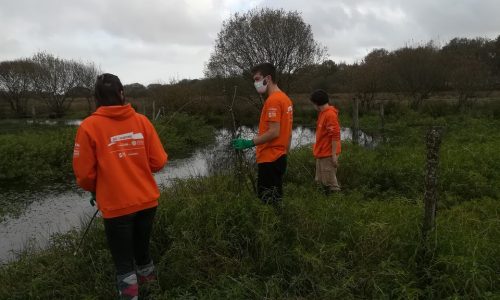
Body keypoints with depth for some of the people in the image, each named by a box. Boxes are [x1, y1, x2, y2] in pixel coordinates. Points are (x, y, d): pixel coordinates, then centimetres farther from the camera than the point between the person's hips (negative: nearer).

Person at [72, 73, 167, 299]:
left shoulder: (89, 126, -10)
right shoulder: (141, 121, -3)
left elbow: (84, 174, -8)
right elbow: (158, 162, -2)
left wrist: (94, 190, 14)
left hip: (116, 206, -3)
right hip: (147, 201, 4)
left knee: (123, 261, 12)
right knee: (142, 248, 25)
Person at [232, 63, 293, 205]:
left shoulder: (273, 100, -16)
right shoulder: (285, 98, 14)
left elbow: (274, 132, -22)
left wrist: (249, 143, -22)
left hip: (269, 160, -10)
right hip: (279, 157, 10)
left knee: (268, 201, -3)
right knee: (274, 200, 16)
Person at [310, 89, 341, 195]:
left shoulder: (330, 114, -16)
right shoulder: (323, 113, 12)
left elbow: (335, 136, -20)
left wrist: (334, 155, -21)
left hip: (328, 155, -10)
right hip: (321, 154, 10)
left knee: (330, 182, -3)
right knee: (321, 181, 16)